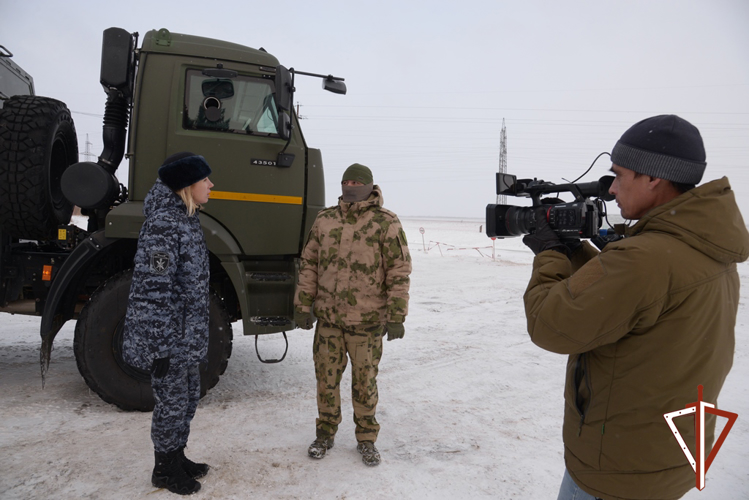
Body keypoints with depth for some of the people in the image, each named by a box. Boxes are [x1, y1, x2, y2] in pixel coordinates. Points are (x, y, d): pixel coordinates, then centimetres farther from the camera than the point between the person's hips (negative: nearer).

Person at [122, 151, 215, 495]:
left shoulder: (186, 219, 9)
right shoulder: (163, 224, -21)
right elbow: (155, 290, -23)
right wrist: (161, 347, -20)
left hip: (188, 336, 9)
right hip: (168, 337, -9)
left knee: (189, 397, 20)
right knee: (172, 403, 7)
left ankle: (177, 457, 39)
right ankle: (164, 470, 28)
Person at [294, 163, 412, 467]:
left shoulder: (386, 223, -7)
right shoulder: (324, 220, 5)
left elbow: (399, 272, -8)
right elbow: (308, 265, 10)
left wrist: (396, 316, -11)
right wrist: (303, 305, 7)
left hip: (367, 322, -3)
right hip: (327, 319, 3)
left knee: (365, 383, 10)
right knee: (326, 379, 14)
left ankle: (366, 439, 30)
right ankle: (325, 433, 34)